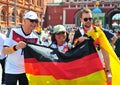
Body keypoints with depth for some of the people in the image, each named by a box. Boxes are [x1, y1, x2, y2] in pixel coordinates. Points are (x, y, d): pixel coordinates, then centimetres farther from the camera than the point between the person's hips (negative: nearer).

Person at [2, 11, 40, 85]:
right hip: (11, 70, -3)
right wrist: (16, 47, -33)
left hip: (26, 71, 3)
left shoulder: (35, 38, -2)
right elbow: (4, 51, -15)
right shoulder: (13, 32, -10)